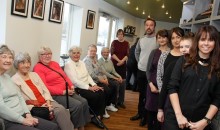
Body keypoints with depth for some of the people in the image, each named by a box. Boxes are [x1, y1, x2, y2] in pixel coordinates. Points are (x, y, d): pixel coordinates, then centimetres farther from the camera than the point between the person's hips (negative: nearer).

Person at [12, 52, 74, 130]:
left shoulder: (34, 74, 16)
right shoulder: (14, 80, -3)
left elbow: (45, 90, 12)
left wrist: (48, 102, -7)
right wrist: (37, 108, -16)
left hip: (46, 103, 6)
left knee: (62, 110, -25)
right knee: (59, 112, -28)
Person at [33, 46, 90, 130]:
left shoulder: (55, 63, 17)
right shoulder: (38, 68, -7)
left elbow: (65, 76, 18)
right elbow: (44, 87, -16)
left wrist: (71, 86, -2)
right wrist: (62, 92, -18)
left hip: (67, 91, 8)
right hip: (55, 95, -8)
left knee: (84, 102, -7)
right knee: (77, 105, -20)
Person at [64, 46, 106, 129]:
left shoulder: (82, 63, 17)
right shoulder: (68, 65, -8)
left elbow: (88, 75, 13)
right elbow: (75, 81, -17)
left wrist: (94, 85, -5)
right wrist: (89, 87, -21)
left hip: (87, 86, 7)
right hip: (77, 88, -7)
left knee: (101, 93, -17)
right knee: (95, 96, -26)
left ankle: (98, 116, -10)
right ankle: (93, 116, 0)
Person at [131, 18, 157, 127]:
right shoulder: (141, 40, 8)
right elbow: (136, 51, 23)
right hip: (140, 70, 5)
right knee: (141, 93, 17)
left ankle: (145, 116, 17)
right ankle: (140, 113, 32)